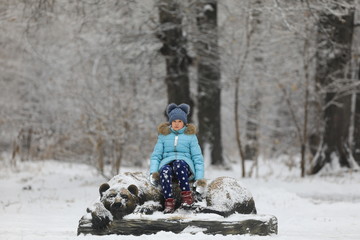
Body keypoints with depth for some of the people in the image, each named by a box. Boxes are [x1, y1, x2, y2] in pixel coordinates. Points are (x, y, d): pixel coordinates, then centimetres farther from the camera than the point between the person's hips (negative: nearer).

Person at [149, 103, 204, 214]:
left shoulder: (190, 136, 12)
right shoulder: (164, 135, 17)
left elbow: (198, 158, 7)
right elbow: (156, 155, 11)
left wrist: (199, 178, -5)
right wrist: (153, 172, -8)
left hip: (185, 164, -1)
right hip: (167, 163, 1)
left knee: (178, 164, -39)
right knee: (165, 171, -37)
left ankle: (187, 195, -41)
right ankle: (169, 201, -43)